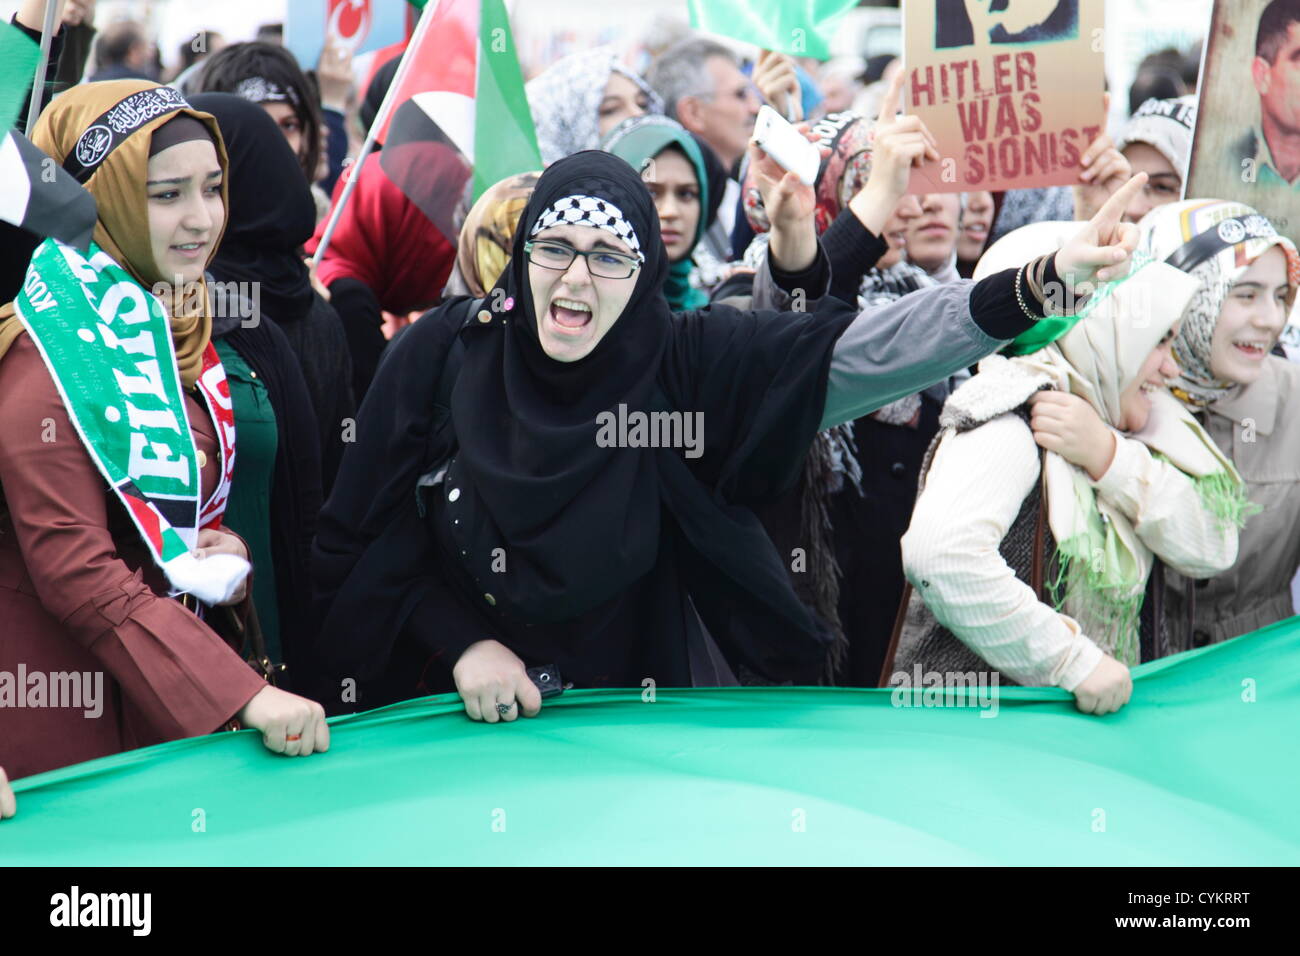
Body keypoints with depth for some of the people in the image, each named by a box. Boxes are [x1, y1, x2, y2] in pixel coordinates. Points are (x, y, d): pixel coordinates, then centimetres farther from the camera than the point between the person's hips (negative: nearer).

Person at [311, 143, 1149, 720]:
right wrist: (459, 643, -15)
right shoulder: (441, 355, -9)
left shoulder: (686, 365, -9)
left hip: (633, 717, 1)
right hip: (456, 716, -1)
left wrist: (1045, 281, -32)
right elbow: (355, 546, -2)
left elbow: (860, 356, -21)